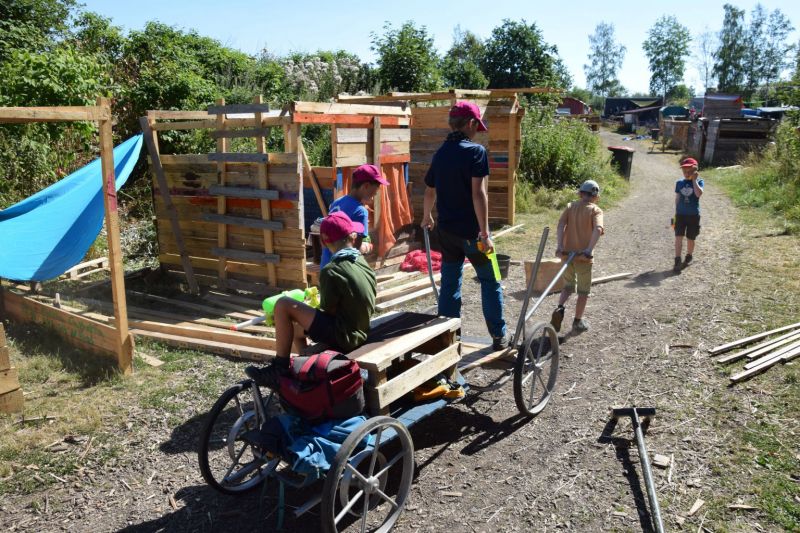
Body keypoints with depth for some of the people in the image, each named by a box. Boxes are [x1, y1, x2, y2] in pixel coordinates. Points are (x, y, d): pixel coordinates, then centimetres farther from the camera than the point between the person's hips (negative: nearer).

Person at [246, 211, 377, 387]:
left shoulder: (331, 271, -18)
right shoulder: (362, 263, 6)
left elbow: (328, 311, -13)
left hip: (342, 335, -9)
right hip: (359, 333, 9)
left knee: (283, 305, -9)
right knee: (295, 328, 24)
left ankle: (279, 369, -3)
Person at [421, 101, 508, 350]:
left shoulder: (440, 153, 8)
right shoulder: (475, 151, -11)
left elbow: (430, 191, 18)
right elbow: (478, 193, -19)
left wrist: (426, 217, 35)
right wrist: (485, 233, -19)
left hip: (446, 229, 6)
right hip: (471, 230, -6)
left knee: (449, 281, 13)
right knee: (490, 281, 7)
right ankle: (499, 336, 13)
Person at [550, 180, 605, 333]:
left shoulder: (570, 206, 6)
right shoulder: (596, 210, -4)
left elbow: (561, 224, -8)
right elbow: (598, 229, -22)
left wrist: (560, 245, -16)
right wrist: (589, 250, -29)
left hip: (567, 253, 3)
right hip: (583, 256, -3)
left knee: (568, 286, 20)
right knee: (583, 291, 13)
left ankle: (560, 308, -4)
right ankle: (578, 321, 19)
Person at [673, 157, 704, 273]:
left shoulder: (698, 182, -5)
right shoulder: (679, 183, 4)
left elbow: (699, 194, -24)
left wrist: (694, 180, -20)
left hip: (693, 215, -2)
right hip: (680, 214, 2)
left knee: (690, 238, 10)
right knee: (678, 237, -8)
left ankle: (689, 257, 32)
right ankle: (677, 261, -9)